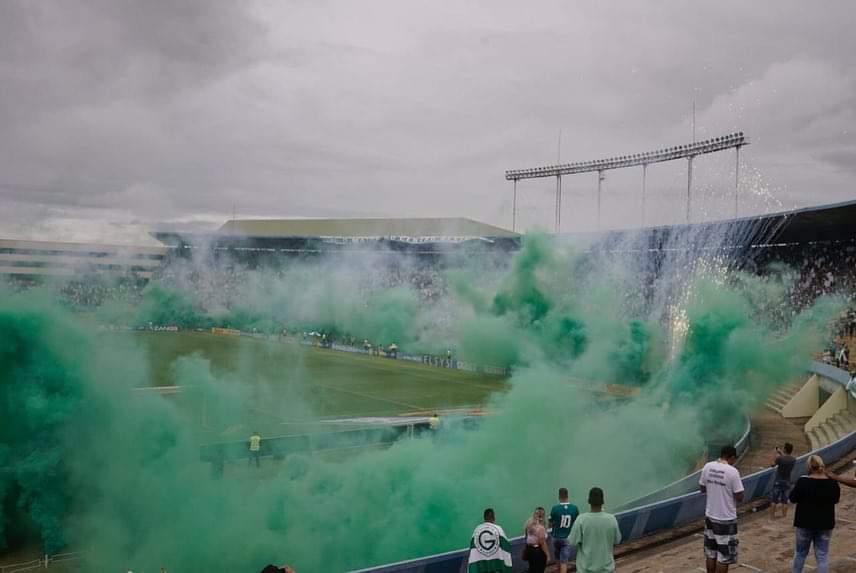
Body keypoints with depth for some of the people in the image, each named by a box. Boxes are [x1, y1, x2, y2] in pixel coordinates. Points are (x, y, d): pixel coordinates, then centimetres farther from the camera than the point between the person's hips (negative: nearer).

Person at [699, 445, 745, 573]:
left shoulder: (707, 467, -1)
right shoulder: (732, 471, -18)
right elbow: (739, 497, -14)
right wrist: (730, 492, 5)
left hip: (710, 516, 6)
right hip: (726, 519, -6)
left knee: (710, 553, 17)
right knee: (724, 556, 5)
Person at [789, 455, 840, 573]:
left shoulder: (803, 482, -18)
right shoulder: (832, 483, -10)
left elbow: (793, 499, -8)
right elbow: (836, 499, 10)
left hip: (805, 523, -2)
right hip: (825, 524, 2)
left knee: (800, 553, 16)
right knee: (822, 555, 9)